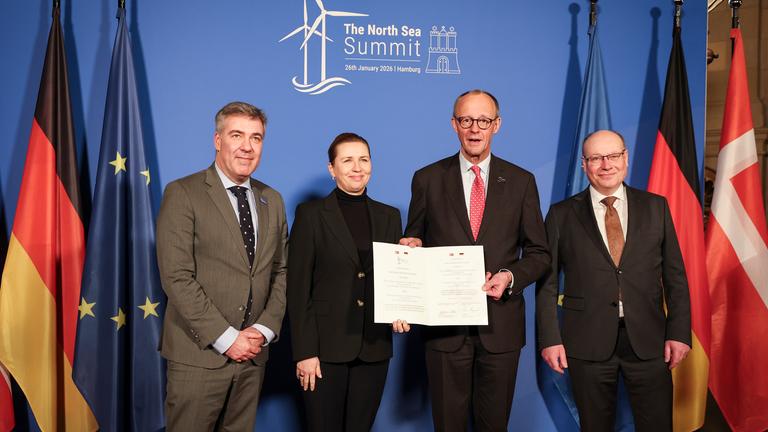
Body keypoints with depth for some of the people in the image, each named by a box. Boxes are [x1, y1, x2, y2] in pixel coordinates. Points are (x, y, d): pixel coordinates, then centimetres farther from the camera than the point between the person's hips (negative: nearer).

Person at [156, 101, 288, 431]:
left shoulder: (272, 201, 10)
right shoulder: (182, 194, -7)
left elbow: (281, 271, 11)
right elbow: (177, 277, -13)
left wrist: (265, 329, -3)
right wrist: (226, 339, -15)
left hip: (253, 353, 5)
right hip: (198, 355, -4)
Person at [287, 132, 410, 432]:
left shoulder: (389, 216, 9)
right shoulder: (311, 214, -3)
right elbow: (298, 288, -6)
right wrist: (304, 352, -11)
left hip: (374, 348, 4)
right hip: (326, 347, -3)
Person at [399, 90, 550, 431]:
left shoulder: (521, 182, 4)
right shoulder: (427, 179, 2)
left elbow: (539, 253, 7)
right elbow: (414, 241, 11)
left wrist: (510, 276, -12)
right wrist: (412, 246, -12)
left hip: (501, 325, 1)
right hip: (445, 324, 0)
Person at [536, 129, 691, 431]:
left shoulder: (656, 207, 7)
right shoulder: (562, 214, 2)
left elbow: (675, 275, 7)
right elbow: (547, 282, 2)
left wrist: (679, 332, 0)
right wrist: (549, 338, -5)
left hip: (648, 340, 1)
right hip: (588, 342, -1)